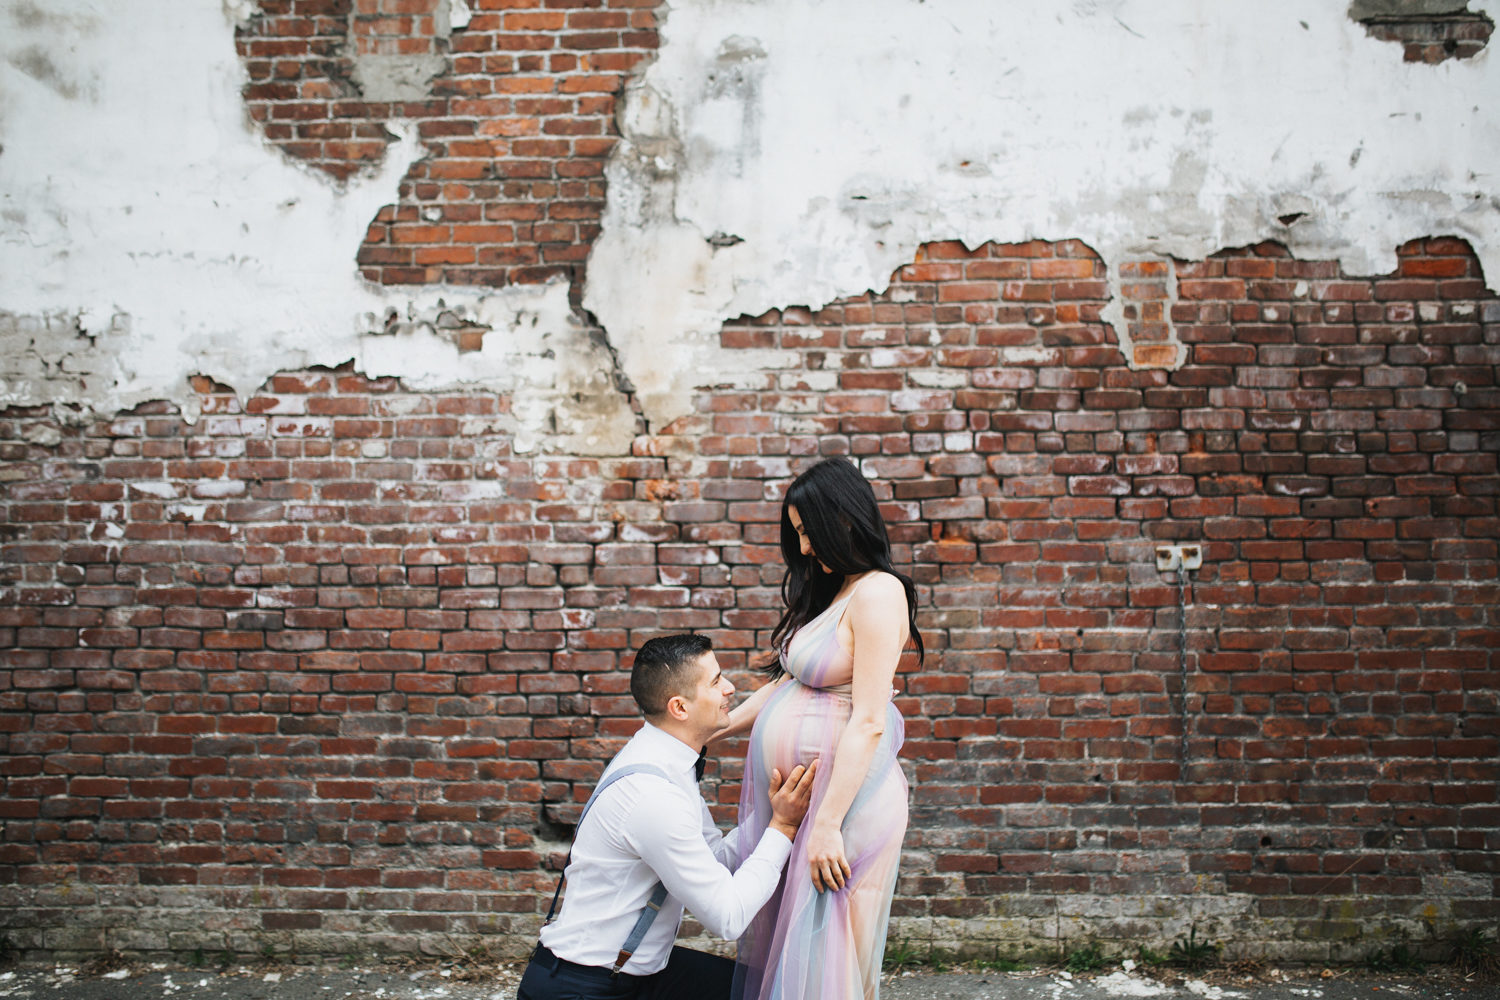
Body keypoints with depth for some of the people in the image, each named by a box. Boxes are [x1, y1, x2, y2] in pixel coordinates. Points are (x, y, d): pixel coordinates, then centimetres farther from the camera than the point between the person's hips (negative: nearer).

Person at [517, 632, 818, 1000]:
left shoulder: (664, 762, 4)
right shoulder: (653, 794, -26)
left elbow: (718, 857, 8)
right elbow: (728, 917, -21)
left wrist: (769, 809, -6)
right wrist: (782, 825, -15)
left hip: (628, 967, 9)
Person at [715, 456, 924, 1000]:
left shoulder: (878, 593, -15)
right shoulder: (831, 591, 15)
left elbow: (868, 722, -20)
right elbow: (788, 681, 21)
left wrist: (828, 824, -22)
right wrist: (715, 730, 18)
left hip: (841, 790, -9)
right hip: (794, 791, 9)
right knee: (780, 944, 14)